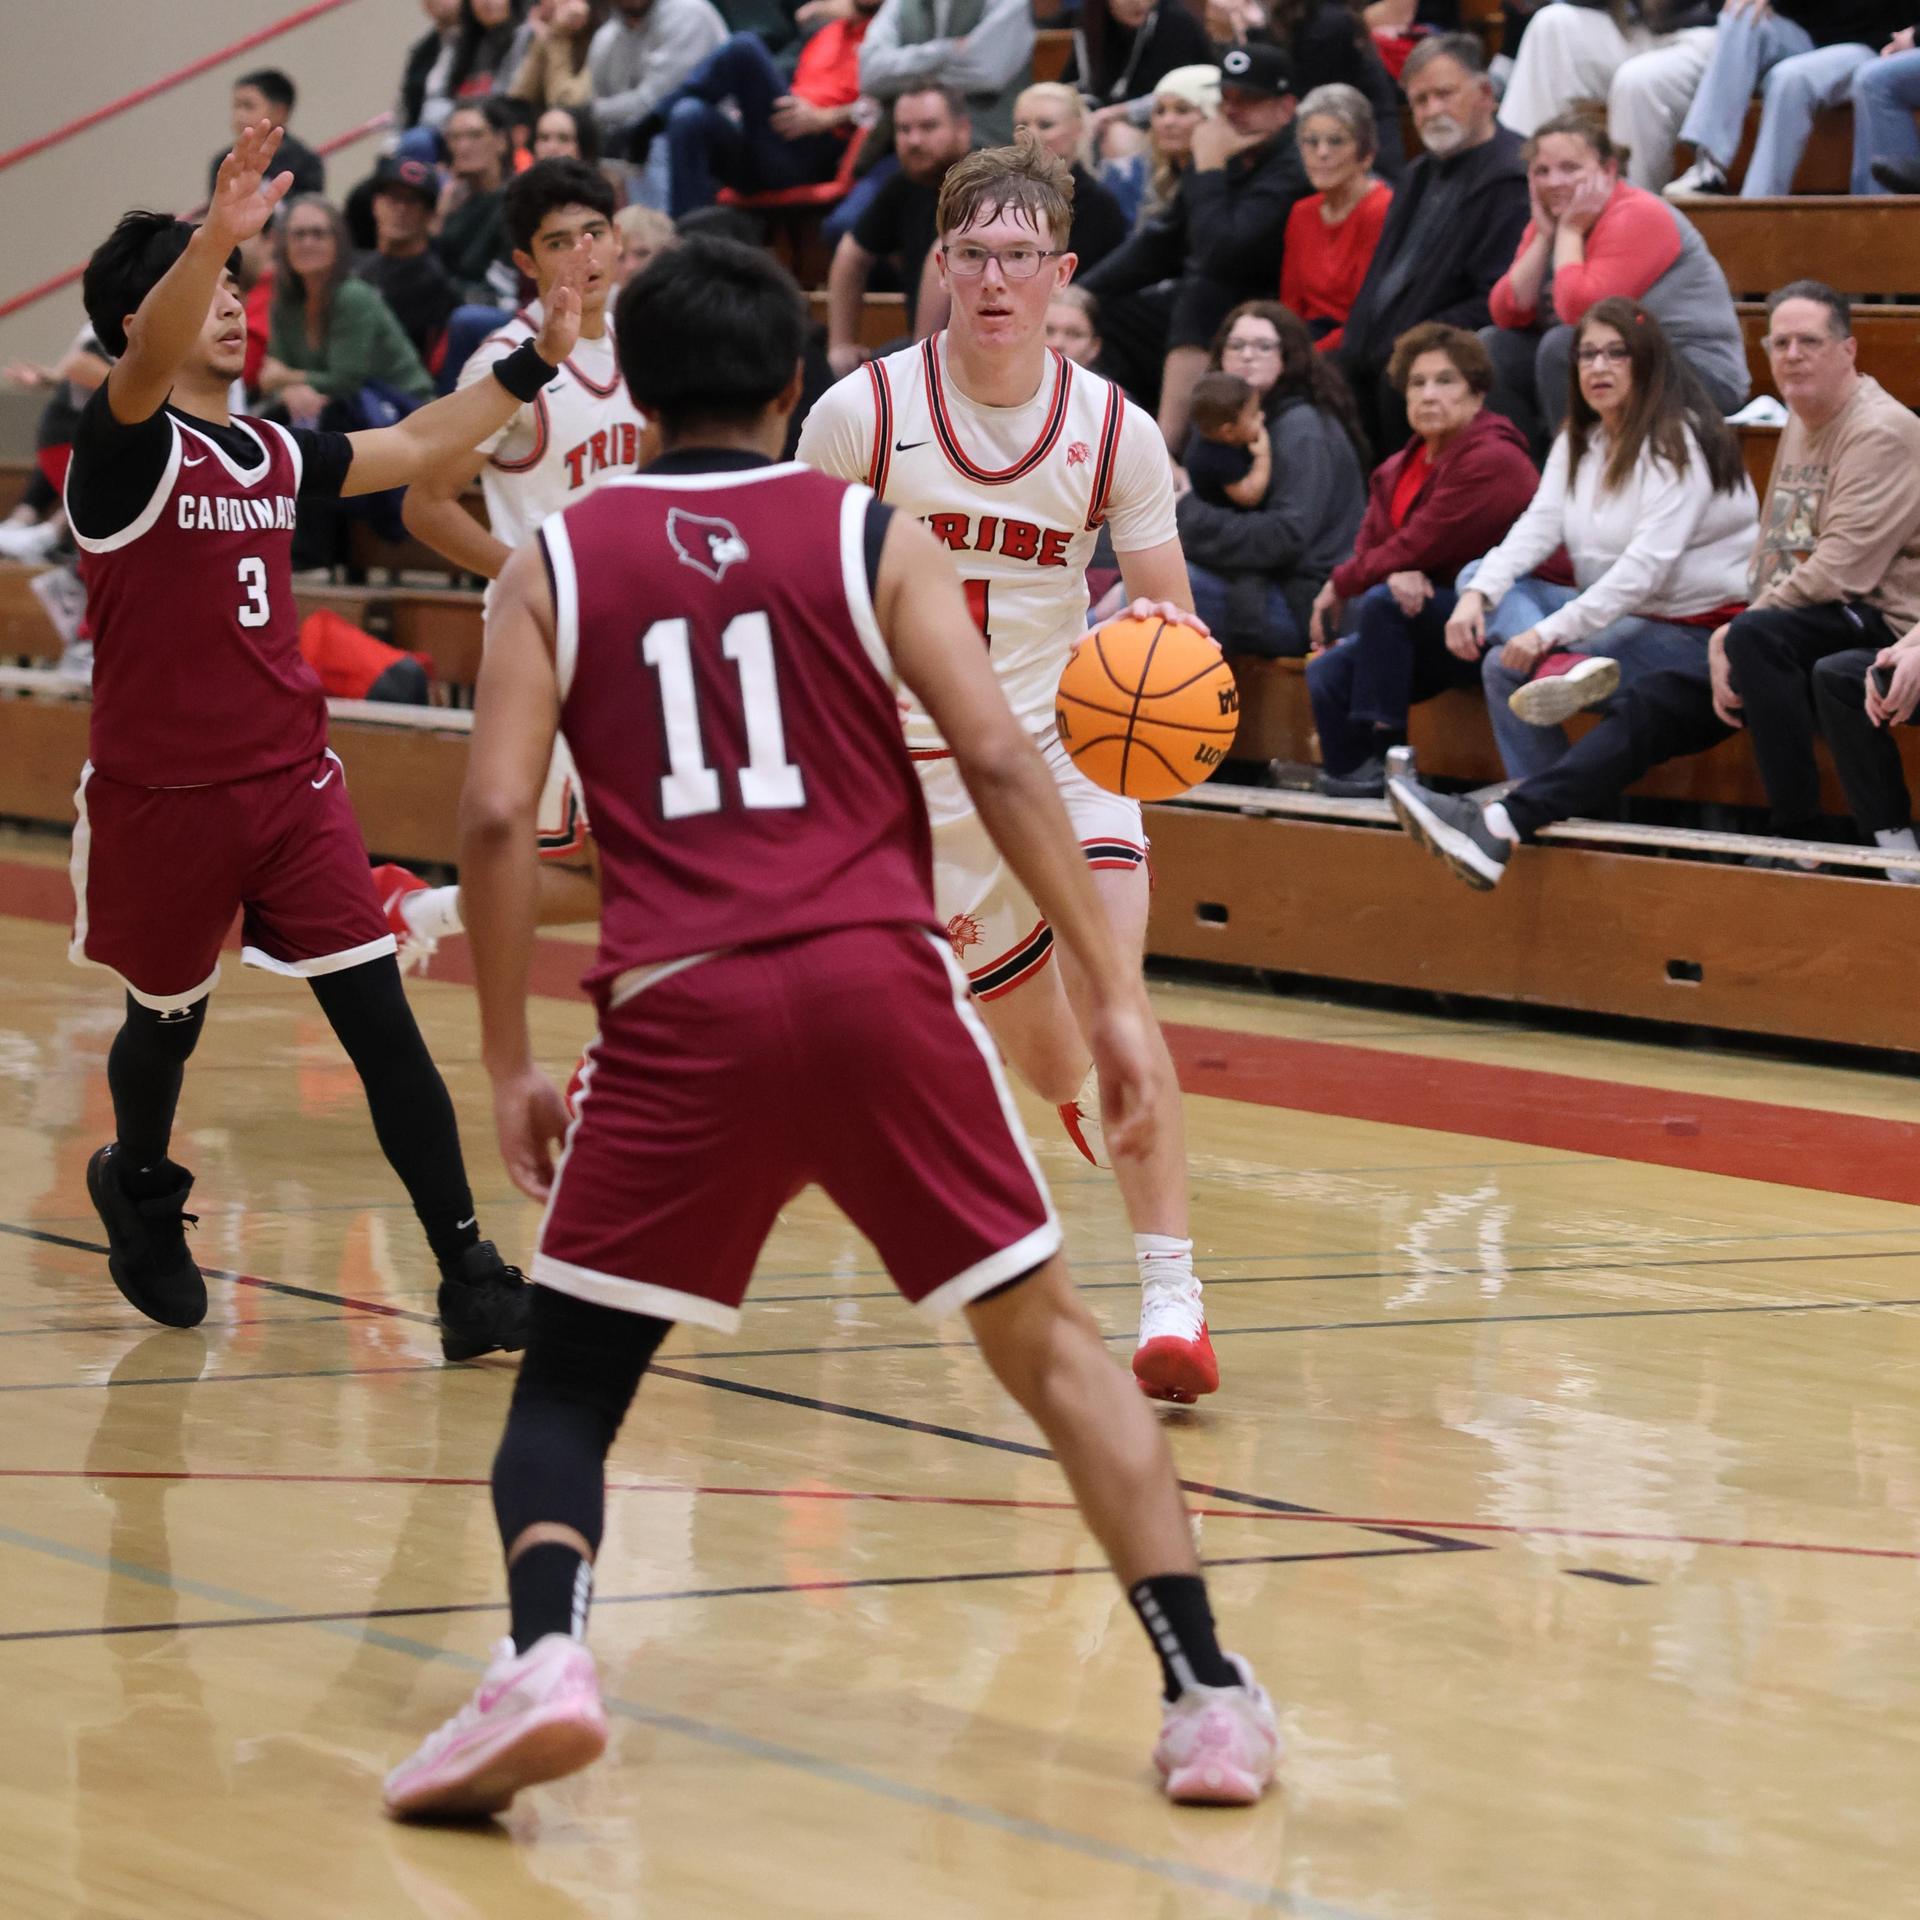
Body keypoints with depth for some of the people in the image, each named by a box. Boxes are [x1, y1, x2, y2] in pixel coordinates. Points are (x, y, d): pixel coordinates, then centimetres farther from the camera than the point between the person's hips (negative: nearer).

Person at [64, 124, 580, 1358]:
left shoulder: (274, 454, 9)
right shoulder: (126, 450, -11)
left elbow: (417, 447, 24)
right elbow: (150, 356, -33)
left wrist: (537, 364, 20)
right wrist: (213, 238, -51)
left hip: (292, 781, 4)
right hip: (161, 795, -4)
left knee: (380, 1020, -7)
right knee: (169, 1022, 16)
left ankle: (469, 1276, -9)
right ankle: (141, 1187, 48)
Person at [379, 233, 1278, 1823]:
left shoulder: (557, 564, 12)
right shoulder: (872, 536, 11)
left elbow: (498, 816, 2)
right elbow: (998, 758, 0)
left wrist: (510, 1066, 9)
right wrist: (1116, 992, 2)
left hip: (682, 1009, 0)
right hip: (879, 978, 0)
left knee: (566, 1381, 12)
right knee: (1047, 1338, 11)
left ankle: (545, 1660, -15)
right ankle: (1209, 1697, 3)